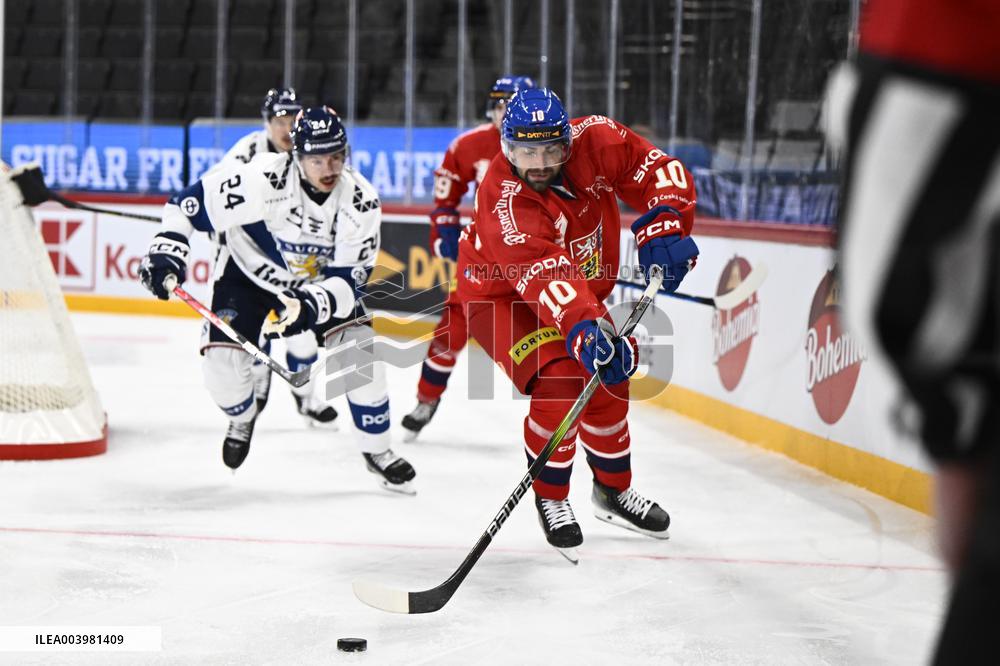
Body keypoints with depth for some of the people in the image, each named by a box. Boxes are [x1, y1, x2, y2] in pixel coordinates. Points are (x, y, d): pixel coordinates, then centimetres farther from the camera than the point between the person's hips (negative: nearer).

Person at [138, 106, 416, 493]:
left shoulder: (361, 201, -24)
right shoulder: (262, 179, -33)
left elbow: (349, 277, -23)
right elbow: (190, 203, -23)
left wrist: (312, 305, -41)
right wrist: (166, 248, -32)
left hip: (320, 282, 2)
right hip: (249, 274, -1)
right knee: (222, 363, -15)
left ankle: (377, 450, 5)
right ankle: (243, 418, 24)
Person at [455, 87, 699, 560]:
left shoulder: (594, 141, -24)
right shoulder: (504, 201, -38)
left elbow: (659, 170, -17)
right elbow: (544, 276, -49)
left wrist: (663, 225, -36)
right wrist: (585, 328, -64)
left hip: (581, 290, 6)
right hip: (501, 294, -6)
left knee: (609, 382, 9)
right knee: (559, 382, -24)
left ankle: (613, 490, 34)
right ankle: (550, 499, -2)